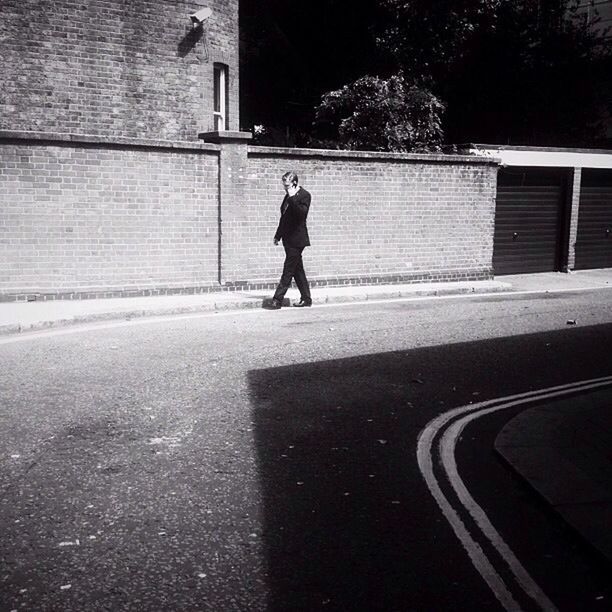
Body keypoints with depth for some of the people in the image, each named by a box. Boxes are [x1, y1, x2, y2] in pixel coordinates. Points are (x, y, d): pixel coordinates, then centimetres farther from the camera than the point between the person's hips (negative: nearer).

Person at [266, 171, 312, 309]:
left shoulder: (304, 195, -9)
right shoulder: (288, 196, 15)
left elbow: (301, 213, -24)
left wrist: (293, 198, -25)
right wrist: (278, 235, 21)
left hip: (296, 239, -9)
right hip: (289, 239, 9)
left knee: (288, 271, -7)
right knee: (297, 270, 12)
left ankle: (277, 300, -7)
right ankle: (306, 298, 20)